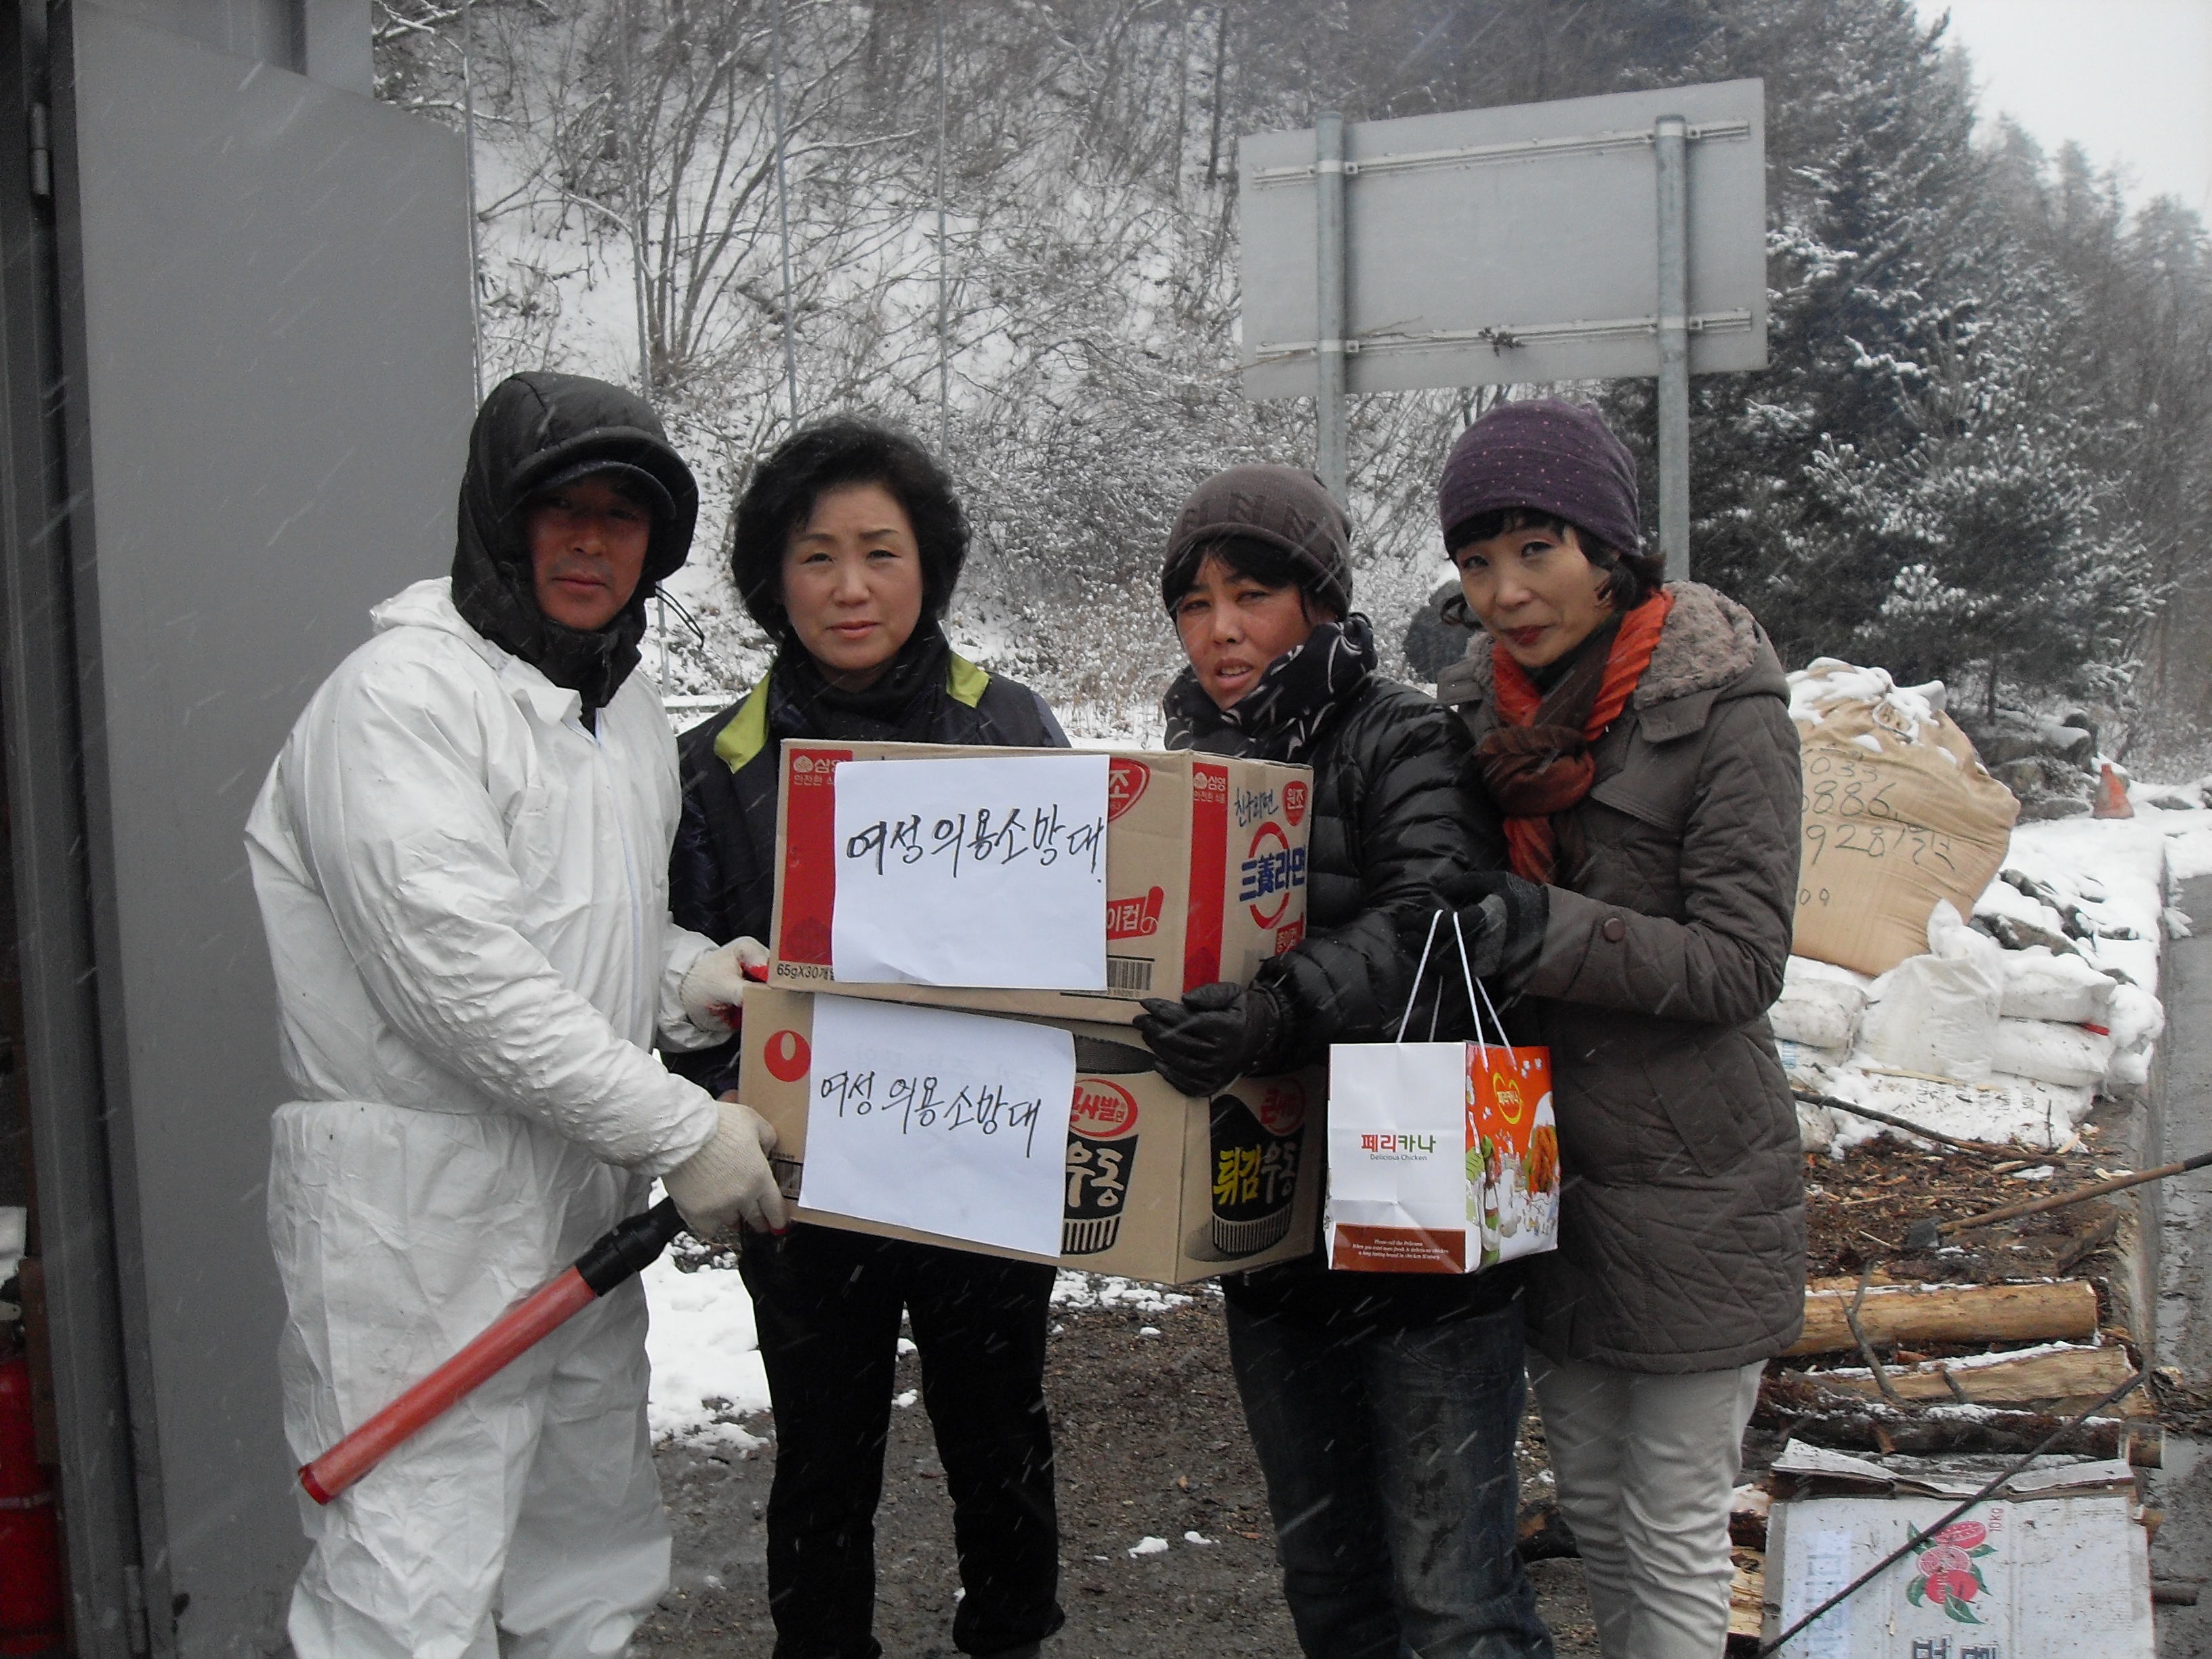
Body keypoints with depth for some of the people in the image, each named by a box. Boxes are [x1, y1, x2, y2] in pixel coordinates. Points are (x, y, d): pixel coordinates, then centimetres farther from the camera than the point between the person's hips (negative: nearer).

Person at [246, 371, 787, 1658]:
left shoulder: (629, 705, 14)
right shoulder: (405, 694, -14)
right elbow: (461, 973, -22)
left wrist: (684, 975, 3)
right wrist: (683, 1128, -19)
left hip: (586, 1208, 9)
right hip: (421, 1222, -9)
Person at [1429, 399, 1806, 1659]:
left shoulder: (1726, 713, -14)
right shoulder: (1484, 705, 5)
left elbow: (1742, 963, -19)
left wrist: (1548, 931, -30)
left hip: (1691, 1188, -6)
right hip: (1543, 1175, 6)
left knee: (1674, 1536, 6)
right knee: (1591, 1503, 20)